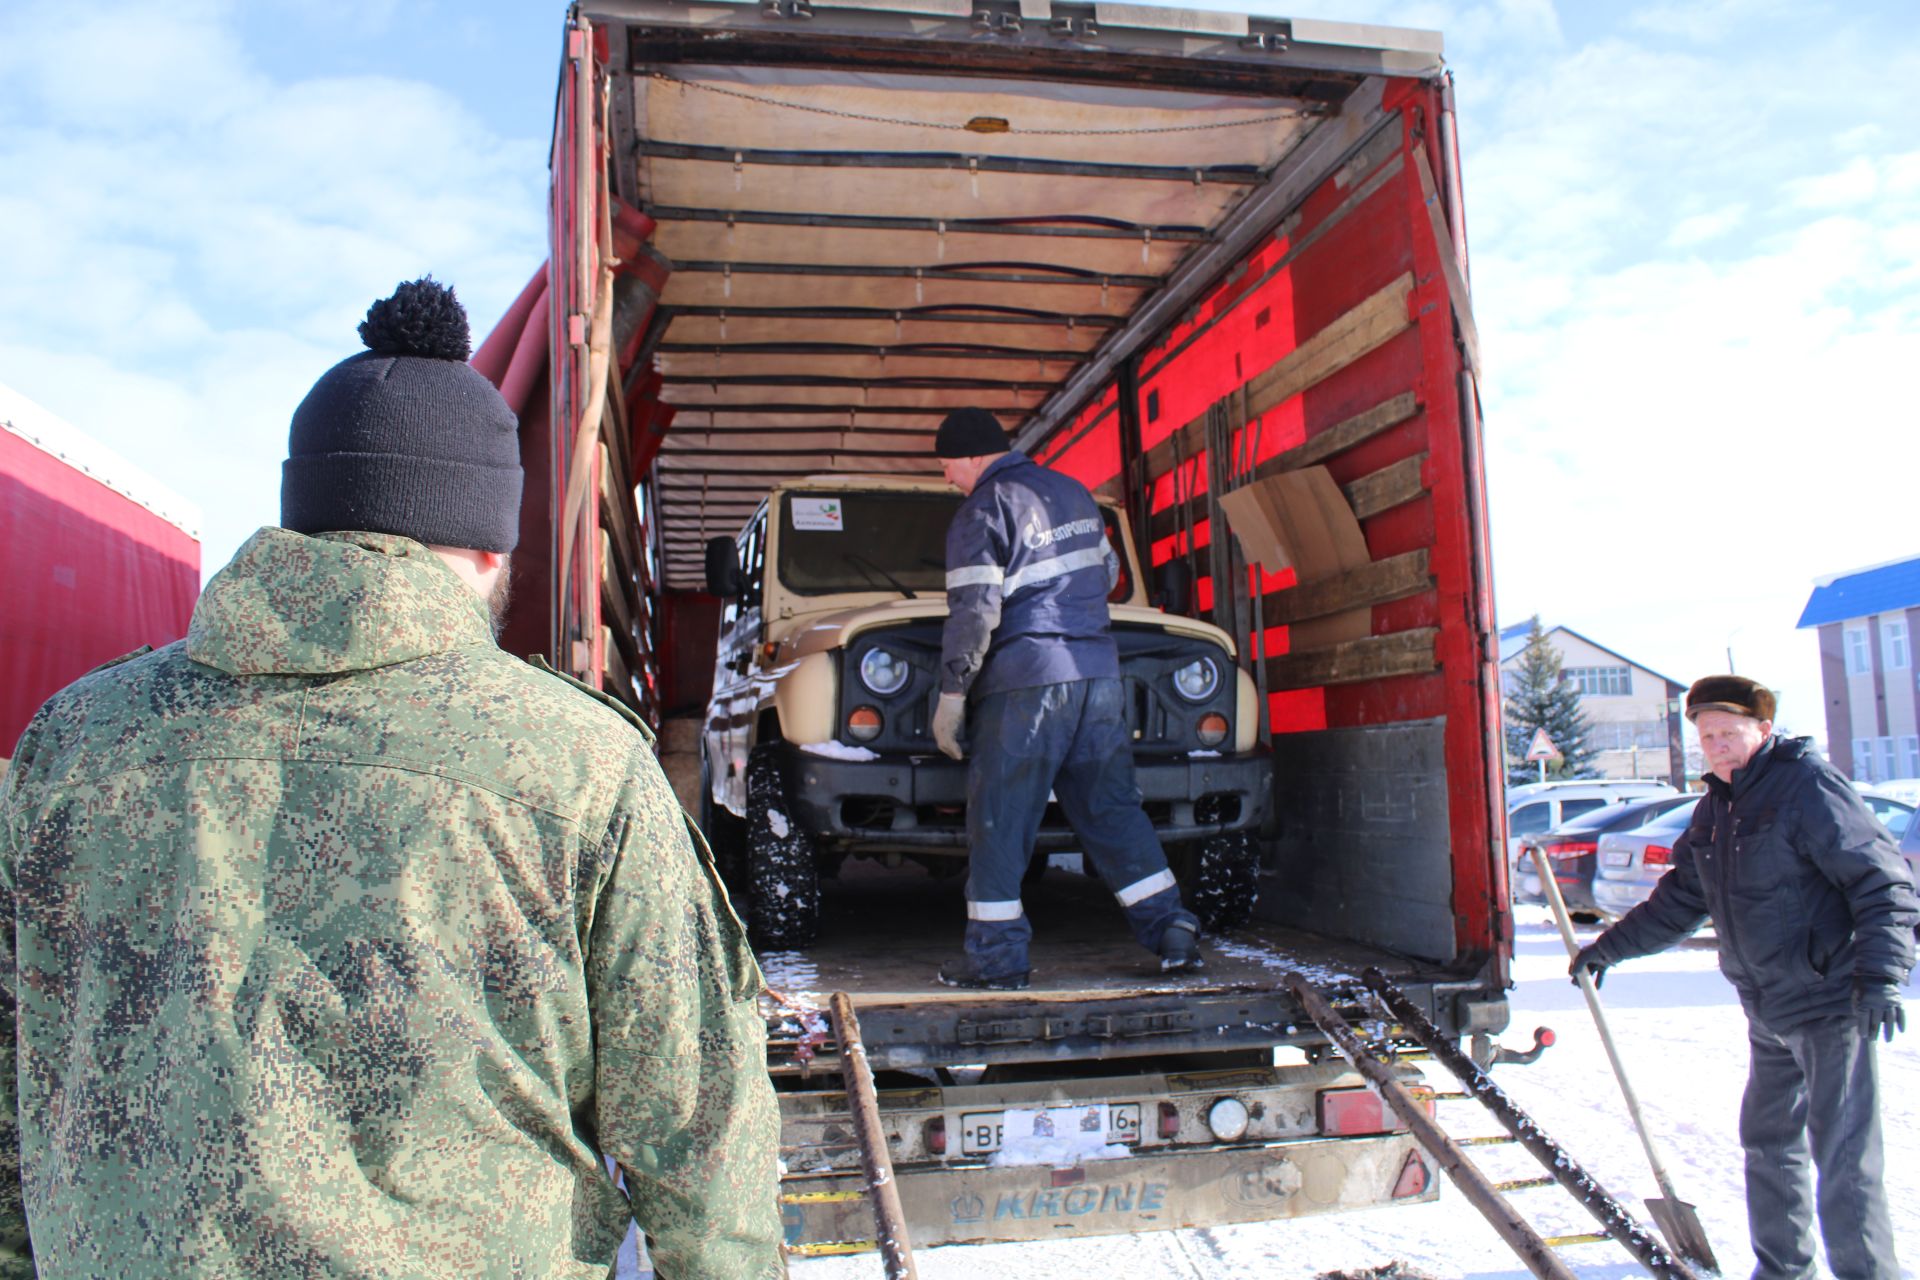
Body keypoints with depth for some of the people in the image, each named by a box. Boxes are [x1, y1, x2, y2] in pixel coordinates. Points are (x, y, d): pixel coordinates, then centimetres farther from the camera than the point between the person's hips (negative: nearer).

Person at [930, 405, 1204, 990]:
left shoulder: (982, 513, -7)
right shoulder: (1073, 492, 15)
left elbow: (974, 614, -14)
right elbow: (1108, 574, 25)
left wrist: (951, 695, -10)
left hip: (1026, 679, -7)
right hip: (1098, 672, 7)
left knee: (999, 818, 2)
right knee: (1110, 807, 12)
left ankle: (997, 954, 5)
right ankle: (1171, 929, 11)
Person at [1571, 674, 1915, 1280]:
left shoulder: (1808, 785, -12)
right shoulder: (1715, 808, 11)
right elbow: (1679, 901, 19)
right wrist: (1609, 947, 18)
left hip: (1830, 1003, -8)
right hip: (1769, 1013, 8)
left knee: (1843, 1153, -7)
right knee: (1767, 1139, 15)